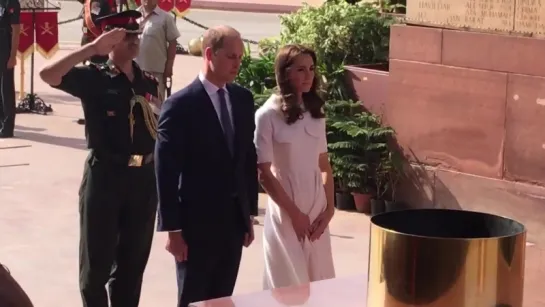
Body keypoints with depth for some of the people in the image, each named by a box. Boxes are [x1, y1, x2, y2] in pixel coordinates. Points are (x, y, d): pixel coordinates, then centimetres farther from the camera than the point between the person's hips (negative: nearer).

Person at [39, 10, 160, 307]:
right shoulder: (94, 78, -6)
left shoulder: (149, 82, 8)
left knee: (133, 260, 14)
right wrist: (93, 47, -24)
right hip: (105, 176, -4)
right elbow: (48, 74, -23)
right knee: (97, 260, 5)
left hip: (144, 178, 4)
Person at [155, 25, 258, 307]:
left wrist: (249, 213, 13)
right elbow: (167, 173, -13)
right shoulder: (180, 105, -13)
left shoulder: (243, 99, 6)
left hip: (234, 220, 6)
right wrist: (173, 229, -14)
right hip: (197, 222, -5)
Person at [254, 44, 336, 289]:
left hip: (316, 210, 5)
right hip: (286, 212, -5)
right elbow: (263, 174, -11)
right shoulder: (268, 115, -11)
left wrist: (329, 208, 0)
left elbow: (324, 164, 10)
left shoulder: (315, 112, 6)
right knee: (290, 283, 3)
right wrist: (294, 213, -10)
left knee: (318, 280, 9)